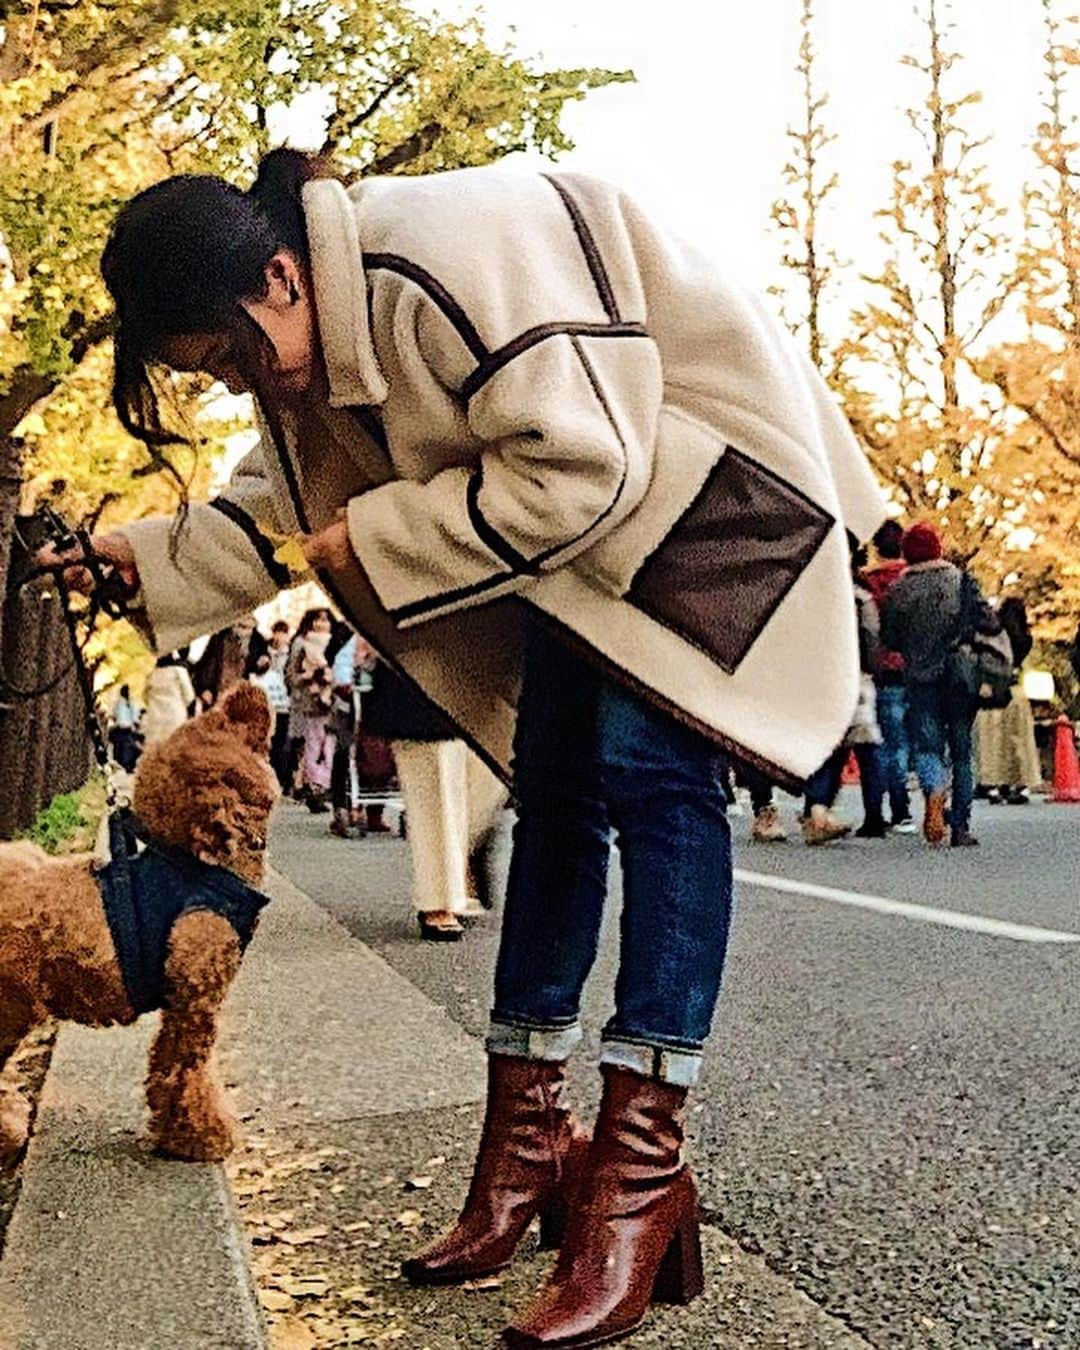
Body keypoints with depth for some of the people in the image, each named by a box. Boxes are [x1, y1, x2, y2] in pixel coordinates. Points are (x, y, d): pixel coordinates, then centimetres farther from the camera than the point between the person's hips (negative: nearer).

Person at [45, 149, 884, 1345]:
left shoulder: (447, 260, -30)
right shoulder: (312, 344, -1)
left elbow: (572, 469, -32)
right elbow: (285, 504, 10)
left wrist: (375, 542, -23)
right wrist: (142, 557, -1)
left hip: (704, 475, -9)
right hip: (581, 532, 9)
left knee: (650, 772, -20)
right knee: (552, 791, 4)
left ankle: (643, 1165, -16)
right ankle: (527, 1137, 11)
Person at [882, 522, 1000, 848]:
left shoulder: (898, 590, 0)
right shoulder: (962, 580, 0)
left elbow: (890, 640, 3)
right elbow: (989, 623, -5)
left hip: (920, 679, 0)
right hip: (960, 676, 1)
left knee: (926, 746, 2)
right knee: (962, 750, 9)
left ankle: (934, 791, -31)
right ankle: (961, 827, 9)